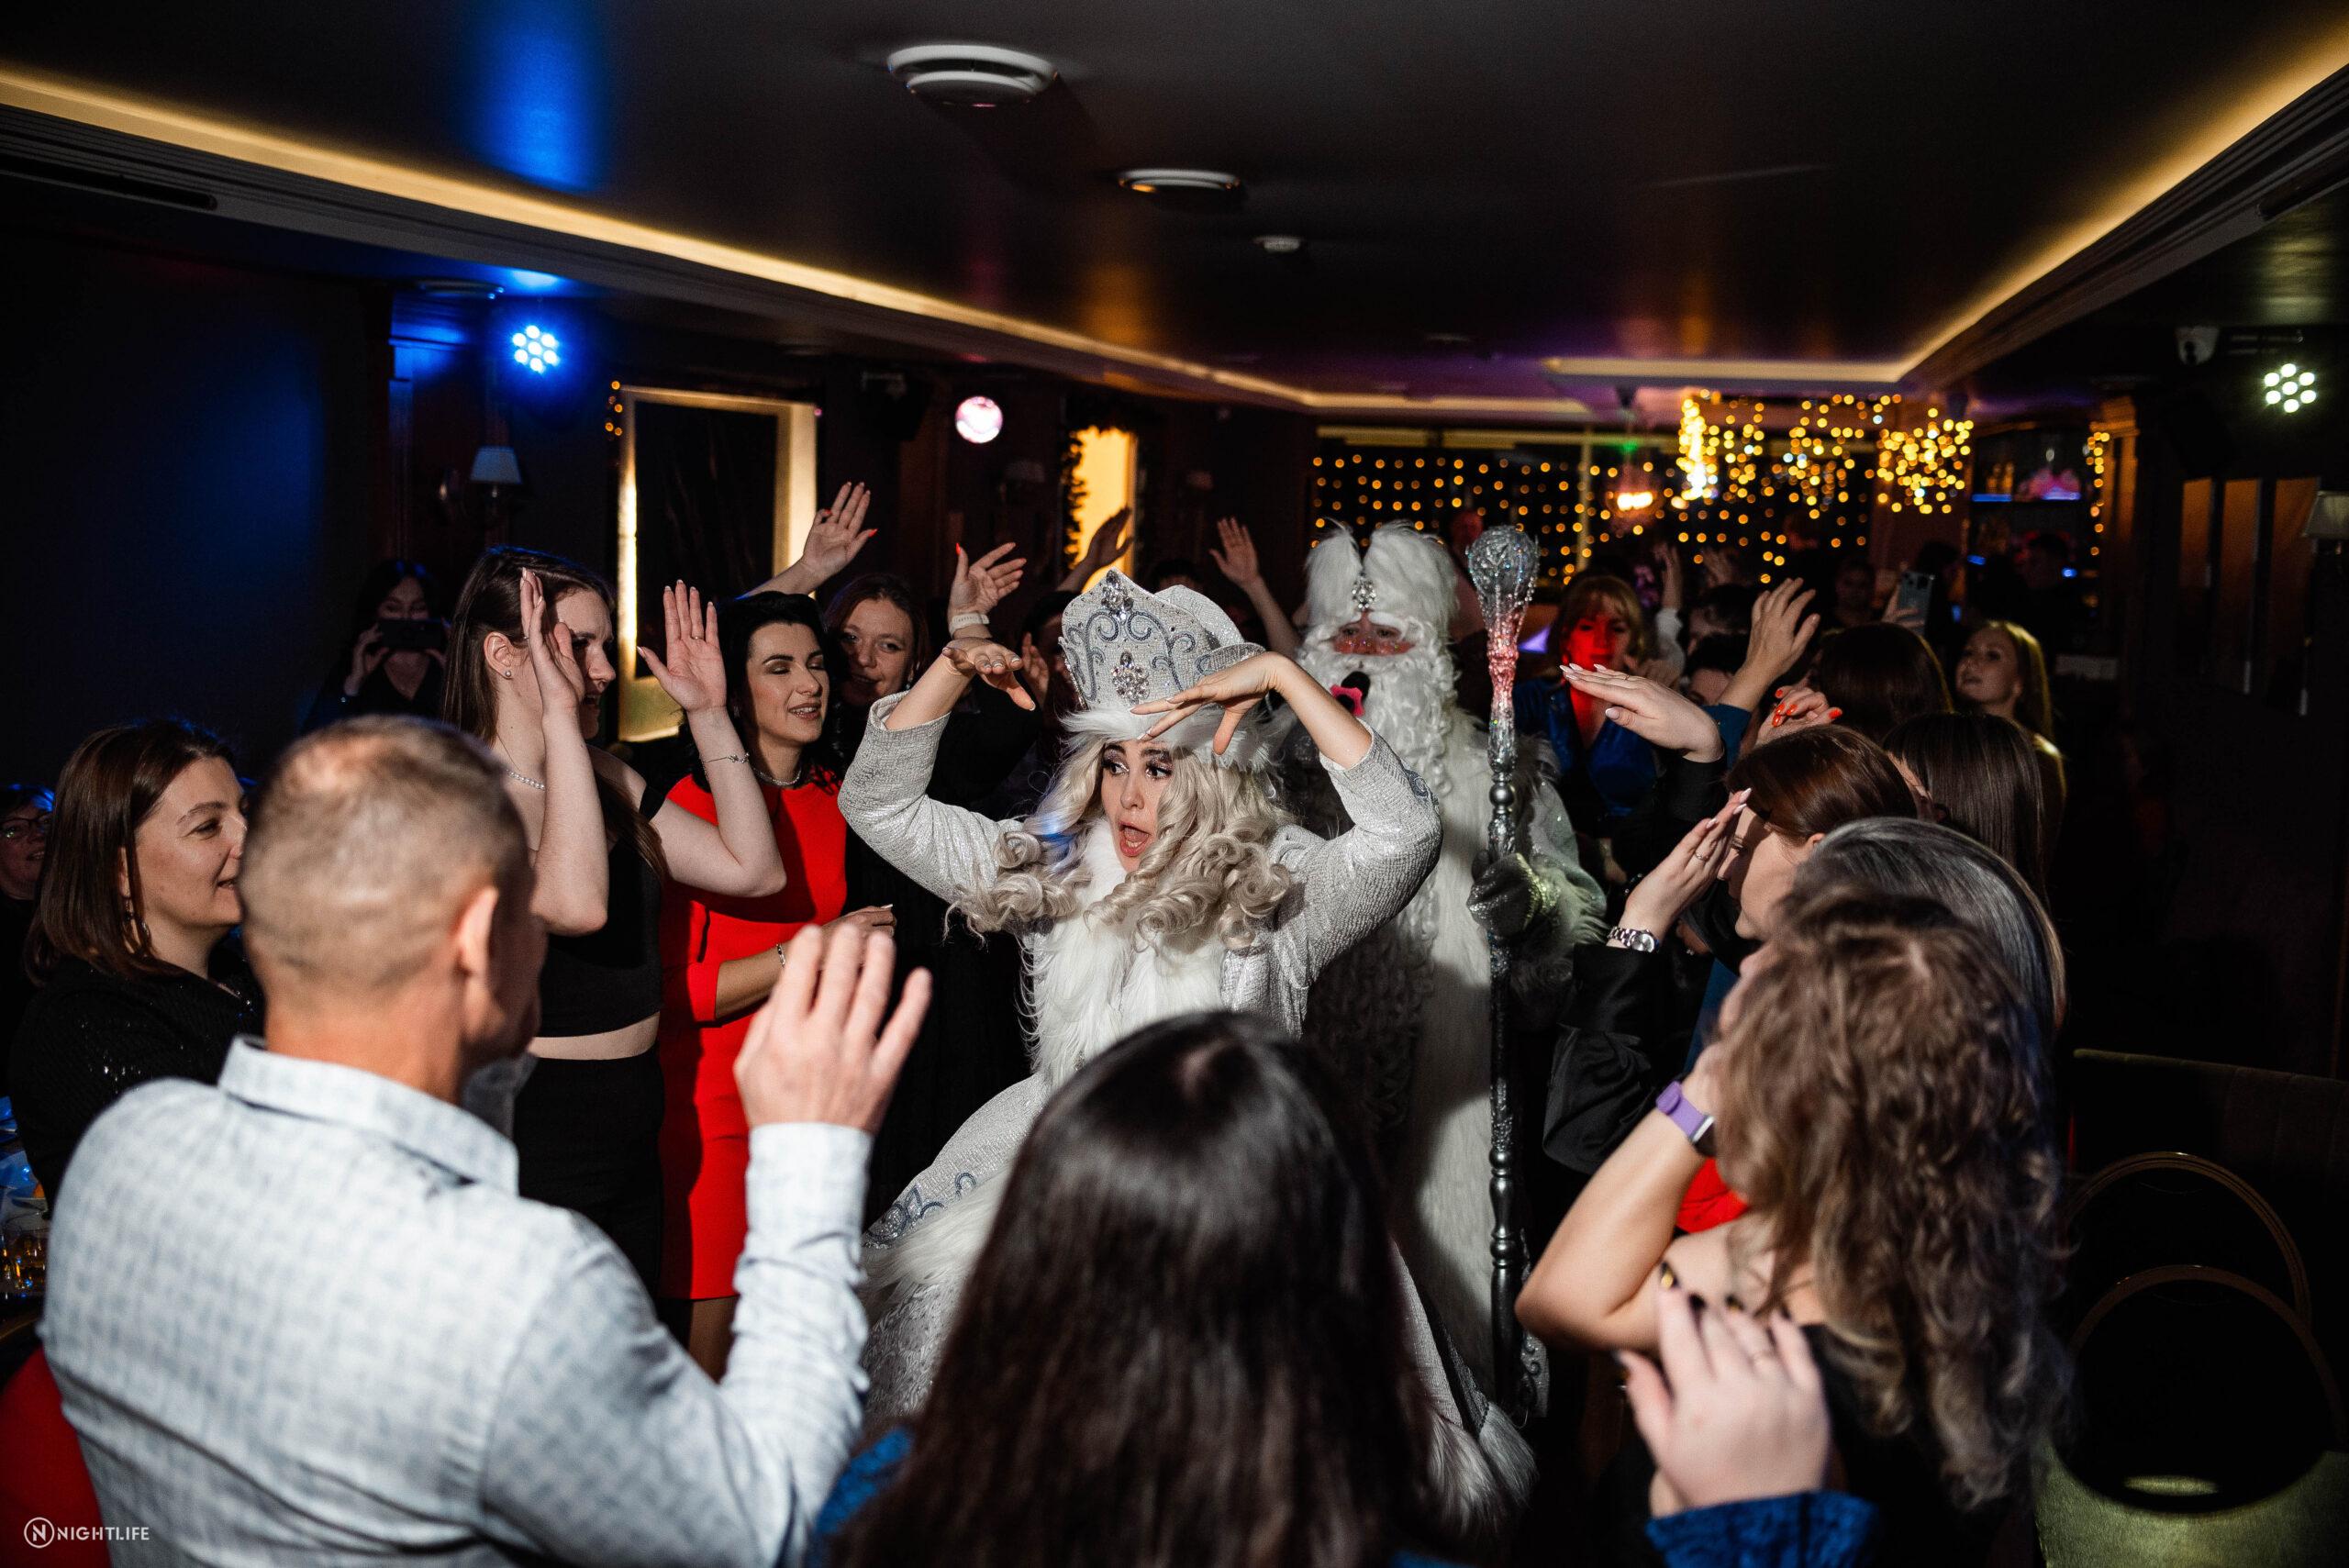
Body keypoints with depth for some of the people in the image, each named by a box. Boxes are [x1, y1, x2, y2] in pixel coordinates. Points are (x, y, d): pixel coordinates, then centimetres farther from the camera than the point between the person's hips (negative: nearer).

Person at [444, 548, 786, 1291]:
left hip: (631, 1135, 8)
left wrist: (709, 716, 1)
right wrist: (559, 716, -29)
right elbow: (576, 904, -33)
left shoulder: (605, 779, 7)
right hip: (530, 1144, -7)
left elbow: (754, 869, 5)